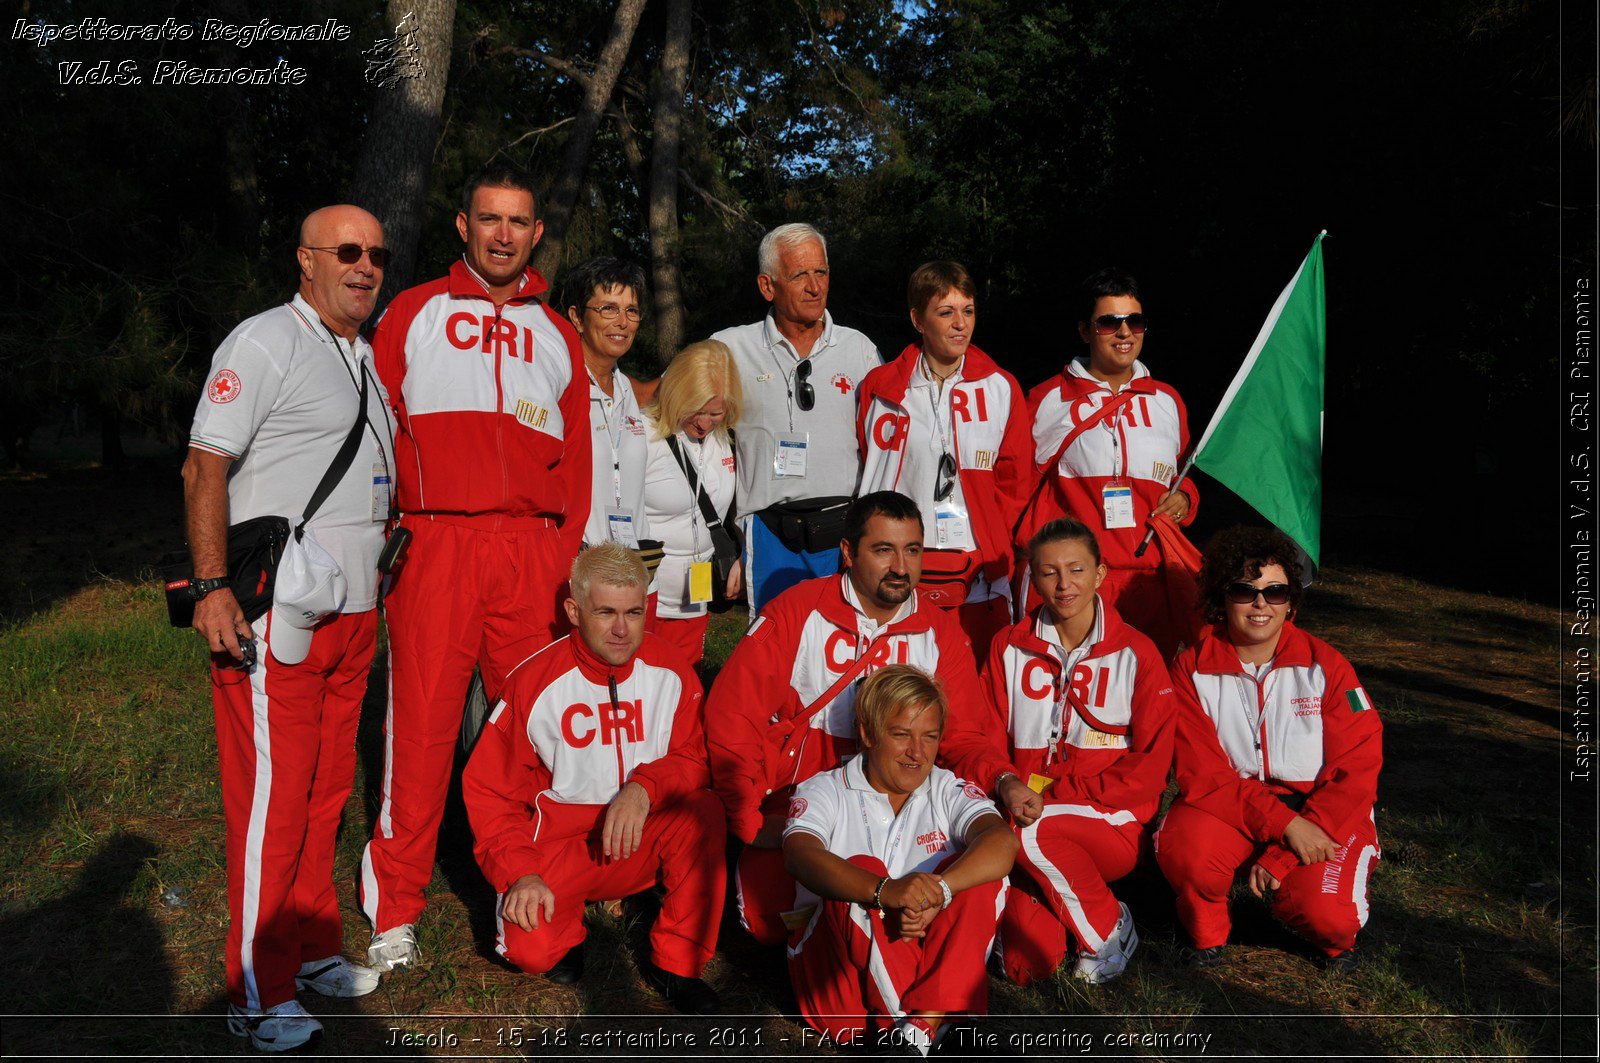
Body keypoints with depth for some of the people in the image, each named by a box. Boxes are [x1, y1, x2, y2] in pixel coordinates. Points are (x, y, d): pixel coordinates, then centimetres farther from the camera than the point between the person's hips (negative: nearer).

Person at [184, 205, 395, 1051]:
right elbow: (204, 467, -11)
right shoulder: (265, 343, -5)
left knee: (326, 789, 13)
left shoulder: (368, 357, 19)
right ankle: (257, 992, 6)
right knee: (272, 795, -5)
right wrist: (211, 587, -19)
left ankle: (310, 949, 26)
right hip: (276, 609, -8)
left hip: (354, 611, 8)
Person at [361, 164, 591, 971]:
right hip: (435, 544, -2)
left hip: (532, 551, 3)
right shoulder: (413, 315, 12)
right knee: (422, 722, -3)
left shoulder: (556, 336, 19)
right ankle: (395, 911, 9)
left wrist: (565, 560, 3)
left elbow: (575, 460, 14)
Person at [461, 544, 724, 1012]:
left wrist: (644, 787, -27)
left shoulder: (671, 674, -6)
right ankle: (568, 923, 13)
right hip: (559, 843, -1)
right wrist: (521, 872, -17)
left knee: (704, 813, -28)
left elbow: (694, 760, -5)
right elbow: (488, 790, -5)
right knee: (530, 945, -26)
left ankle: (677, 962, -9)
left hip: (642, 842, 2)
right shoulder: (533, 683, -10)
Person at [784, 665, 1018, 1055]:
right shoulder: (824, 791, 2)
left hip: (930, 962, 2)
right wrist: (884, 890, -40)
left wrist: (938, 891, -34)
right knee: (861, 869, -26)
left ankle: (924, 1024, -29)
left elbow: (1002, 841, -14)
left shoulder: (950, 791, 8)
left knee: (978, 874, -18)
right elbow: (800, 855, -21)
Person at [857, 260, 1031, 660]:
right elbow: (864, 476, 10)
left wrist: (992, 549, -2)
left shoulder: (1001, 389, 7)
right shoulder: (879, 388, 7)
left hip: (977, 580, 1)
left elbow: (1014, 484, 9)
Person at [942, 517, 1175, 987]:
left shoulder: (1136, 654, 2)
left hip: (1111, 825, -1)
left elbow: (1149, 768, -2)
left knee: (1030, 831, -35)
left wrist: (1056, 794, -11)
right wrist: (1004, 781, -16)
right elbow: (971, 737, 7)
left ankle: (1108, 930, -8)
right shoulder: (1010, 648, 9)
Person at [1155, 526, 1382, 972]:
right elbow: (1202, 774, -11)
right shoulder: (1192, 668, -5)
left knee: (1323, 910, -27)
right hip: (1228, 808, 0)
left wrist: (1284, 857, -17)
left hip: (1319, 814, 0)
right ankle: (1207, 929, 3)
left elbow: (1357, 771, -9)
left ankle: (1337, 934, 13)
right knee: (1183, 846, -31)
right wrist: (1284, 824, -25)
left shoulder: (1325, 665, -5)